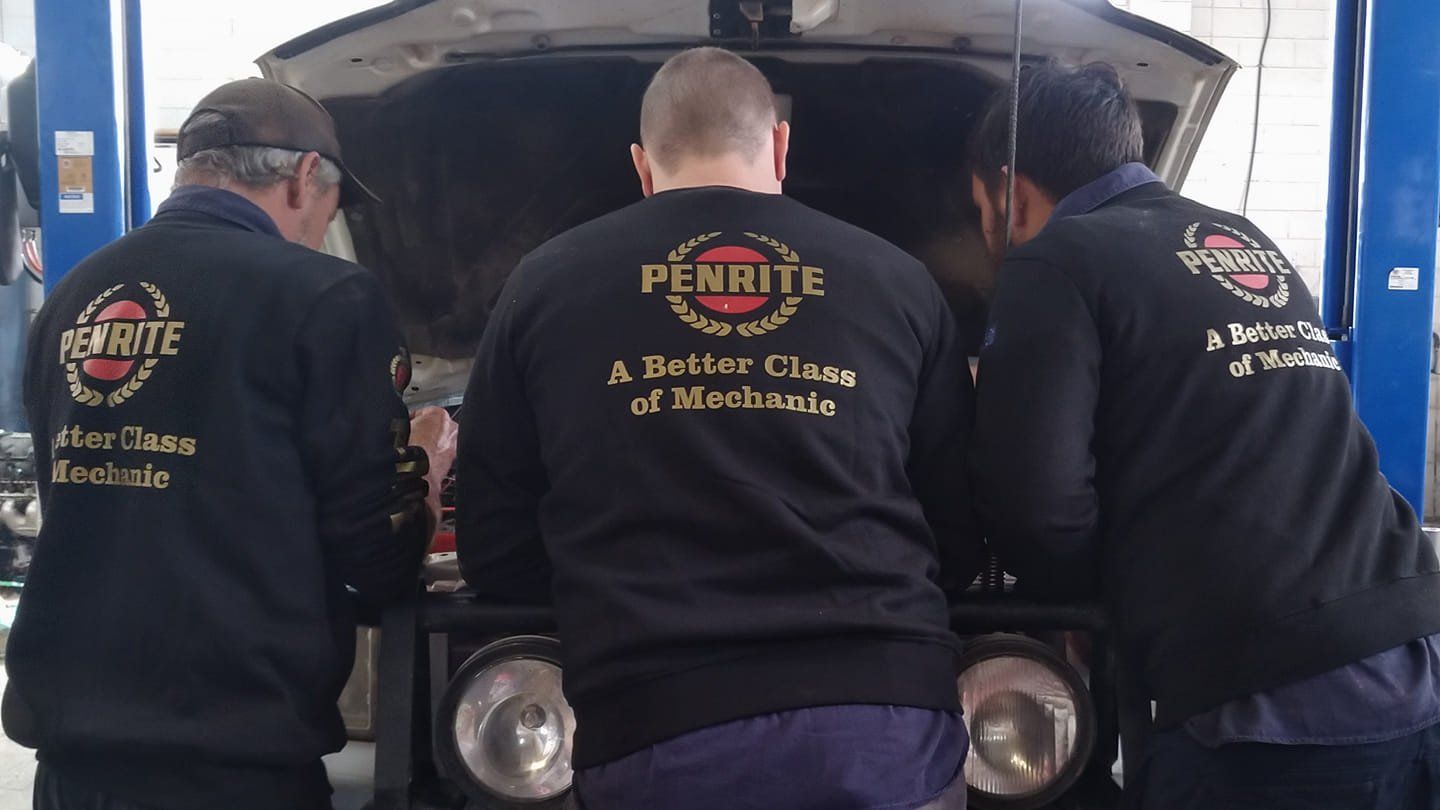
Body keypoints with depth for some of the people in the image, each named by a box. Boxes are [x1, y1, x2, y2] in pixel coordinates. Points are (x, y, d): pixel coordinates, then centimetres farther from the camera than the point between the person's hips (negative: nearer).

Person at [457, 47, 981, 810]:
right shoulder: (895, 279, 10)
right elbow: (965, 530, 14)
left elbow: (493, 552, 10)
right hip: (883, 709, 1)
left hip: (656, 725, -1)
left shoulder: (543, 284, 8)